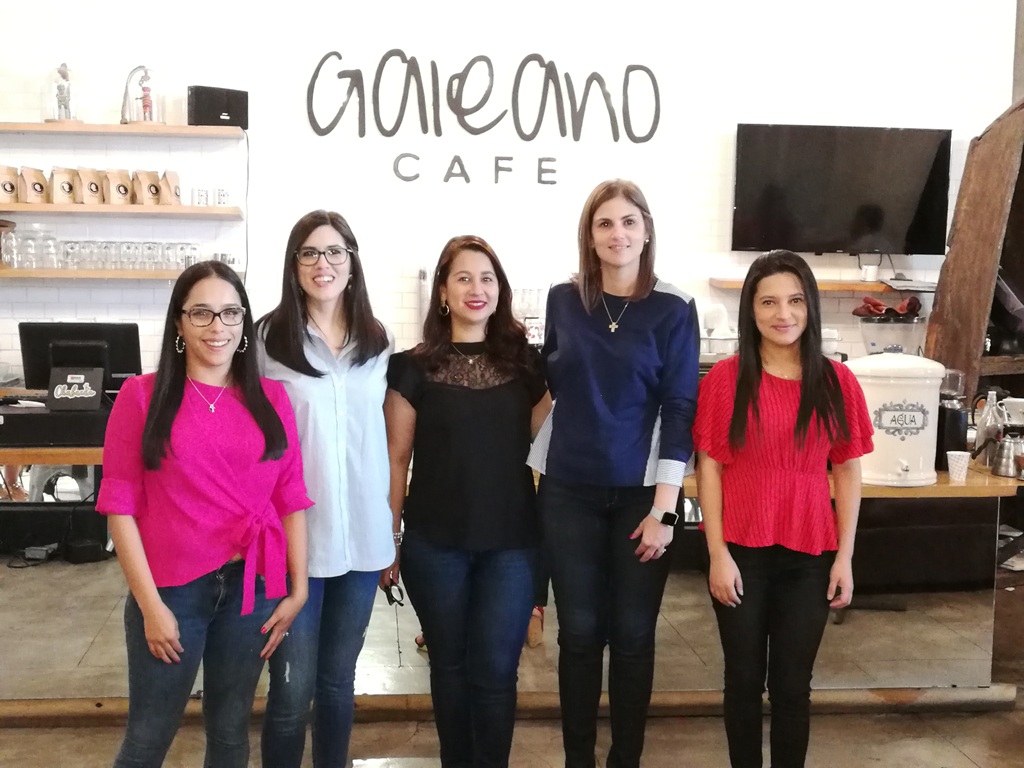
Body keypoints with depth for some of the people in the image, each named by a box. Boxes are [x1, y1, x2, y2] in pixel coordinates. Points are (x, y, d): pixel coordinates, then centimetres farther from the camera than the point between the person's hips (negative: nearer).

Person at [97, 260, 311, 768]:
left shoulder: (271, 398, 3)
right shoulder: (142, 396, -5)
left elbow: (291, 497, 5)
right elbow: (120, 504, -6)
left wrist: (298, 589, 2)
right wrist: (151, 604, -9)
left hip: (253, 587, 2)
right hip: (172, 590, -2)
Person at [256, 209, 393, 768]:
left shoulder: (378, 342, 7)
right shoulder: (268, 338, -6)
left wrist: (394, 525, 13)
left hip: (363, 535, 4)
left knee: (339, 680, 15)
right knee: (292, 688, 1)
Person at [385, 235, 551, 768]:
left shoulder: (524, 361, 5)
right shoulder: (415, 367, -1)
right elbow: (396, 458, 1)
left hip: (511, 541, 1)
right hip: (435, 543, -1)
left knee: (495, 672, 3)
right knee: (450, 668, 12)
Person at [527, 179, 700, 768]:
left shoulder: (674, 310, -4)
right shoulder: (563, 301, 3)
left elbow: (680, 410, -7)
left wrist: (664, 507, -12)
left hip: (641, 494, -2)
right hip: (569, 492, 2)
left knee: (632, 636, 7)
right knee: (579, 633, 8)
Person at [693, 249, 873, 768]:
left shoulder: (837, 382, 0)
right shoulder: (724, 378, -5)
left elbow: (848, 474, 4)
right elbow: (709, 469, -5)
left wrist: (844, 557, 0)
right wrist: (718, 554, -9)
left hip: (809, 555, 1)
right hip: (741, 553, -1)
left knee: (792, 684, 10)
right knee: (744, 680, 11)